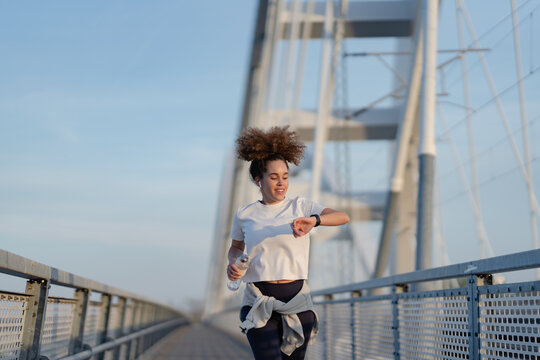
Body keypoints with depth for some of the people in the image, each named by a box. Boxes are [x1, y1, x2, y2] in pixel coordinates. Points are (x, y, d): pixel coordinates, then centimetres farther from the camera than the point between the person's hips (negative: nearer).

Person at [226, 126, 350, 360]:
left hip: (296, 301, 1)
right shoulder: (244, 215, 6)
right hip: (258, 304, -1)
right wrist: (233, 263, 1)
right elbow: (236, 246, 24)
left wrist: (314, 221, -30)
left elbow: (342, 217, -10)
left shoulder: (300, 206, 4)